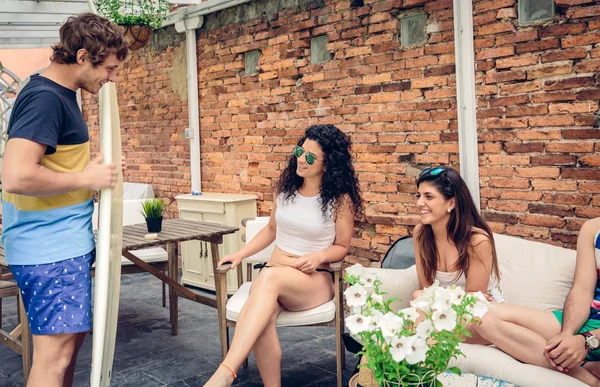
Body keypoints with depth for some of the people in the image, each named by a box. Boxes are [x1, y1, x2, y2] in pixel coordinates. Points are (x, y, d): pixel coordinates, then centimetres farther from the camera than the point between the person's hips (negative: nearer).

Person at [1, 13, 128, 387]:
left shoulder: (59, 92, 12)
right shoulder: (45, 98, -18)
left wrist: (89, 167, 8)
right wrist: (87, 179, -17)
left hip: (66, 242, 10)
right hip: (49, 247, -10)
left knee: (72, 336, 17)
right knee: (55, 351, -5)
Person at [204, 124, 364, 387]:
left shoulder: (340, 199, -6)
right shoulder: (286, 187, 7)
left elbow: (342, 247, 4)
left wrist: (318, 257, -17)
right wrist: (240, 254, 8)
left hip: (315, 280, -4)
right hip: (274, 272, 4)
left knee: (269, 279, -40)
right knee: (262, 317, -36)